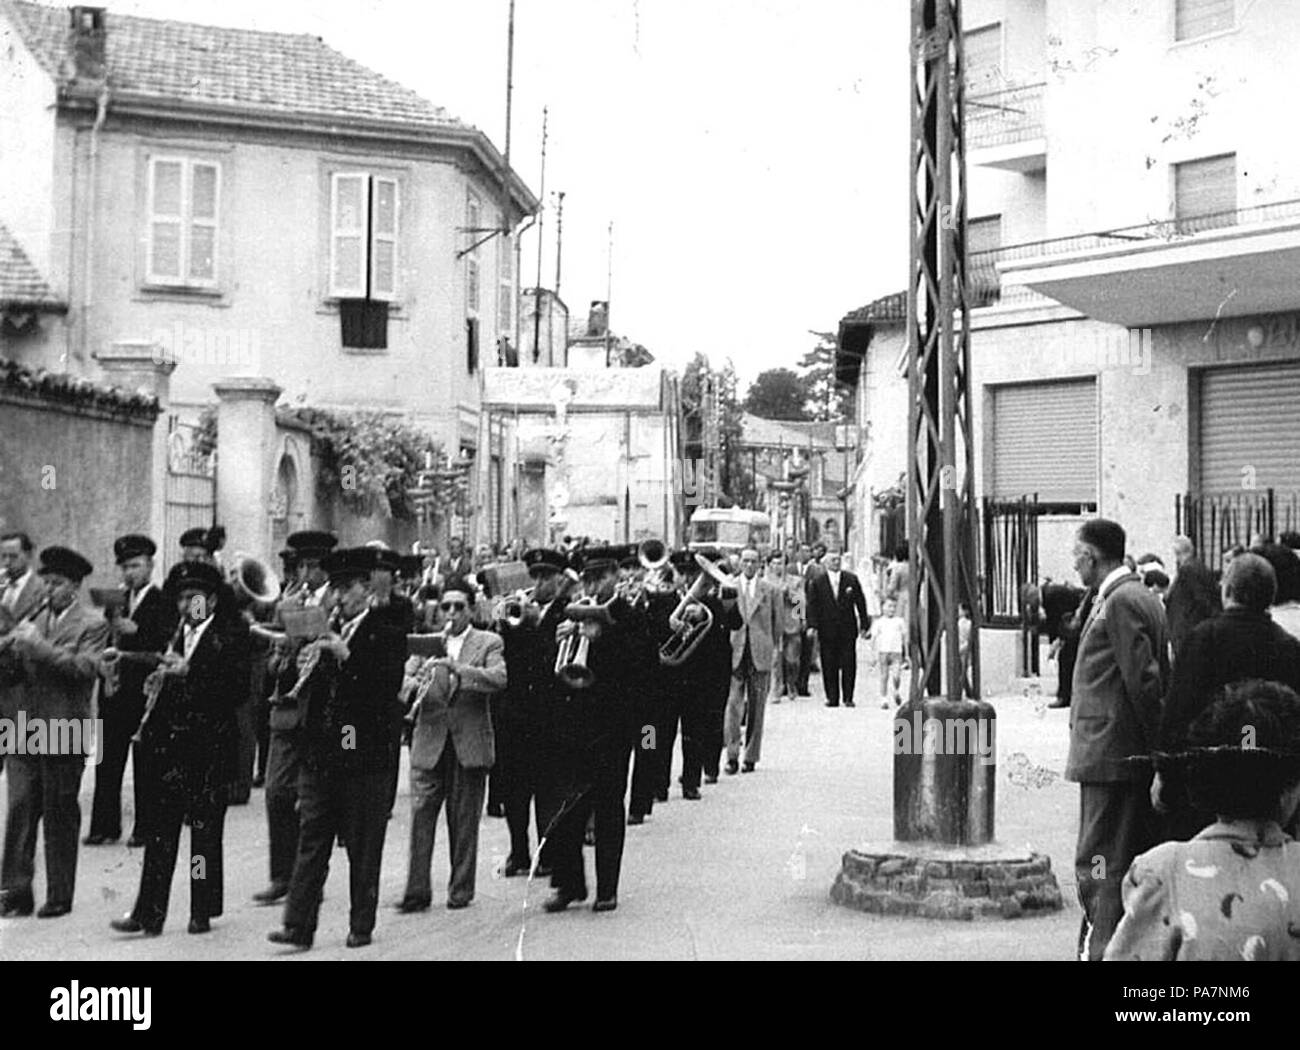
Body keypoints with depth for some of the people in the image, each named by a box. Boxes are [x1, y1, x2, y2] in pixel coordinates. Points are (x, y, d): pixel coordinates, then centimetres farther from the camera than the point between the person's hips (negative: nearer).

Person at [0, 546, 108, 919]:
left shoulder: (91, 625, 0)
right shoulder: (33, 619, 15)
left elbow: (84, 667, -15)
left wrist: (38, 644, -19)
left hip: (65, 732, -4)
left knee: (60, 815, 2)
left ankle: (59, 896, 11)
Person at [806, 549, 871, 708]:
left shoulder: (851, 579, 6)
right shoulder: (817, 583, 4)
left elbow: (860, 602, 8)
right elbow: (812, 605, 1)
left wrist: (864, 624, 4)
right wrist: (812, 625, -9)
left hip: (848, 629, 0)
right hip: (827, 631, 0)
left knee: (849, 664, -1)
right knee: (829, 666, 1)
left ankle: (848, 697, 6)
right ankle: (832, 698, 8)